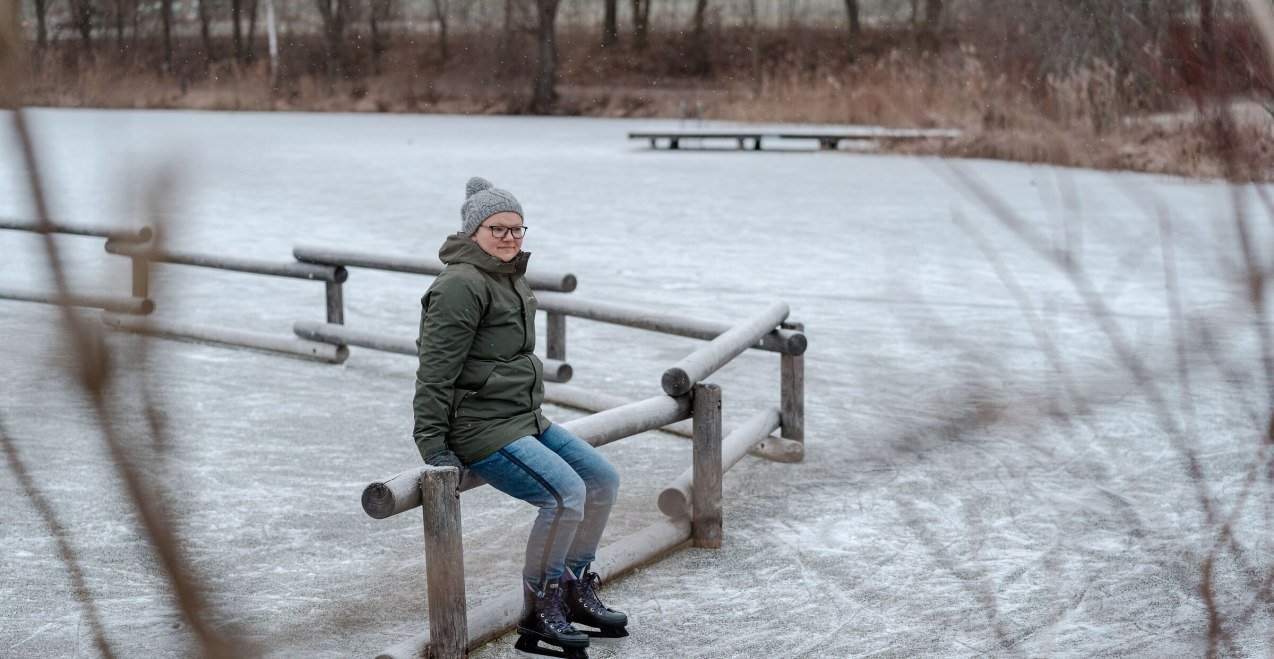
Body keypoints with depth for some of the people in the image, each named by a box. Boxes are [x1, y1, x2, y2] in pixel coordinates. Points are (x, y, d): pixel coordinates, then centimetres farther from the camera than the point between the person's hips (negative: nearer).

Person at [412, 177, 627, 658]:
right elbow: (435, 370, -18)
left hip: (526, 419, 10)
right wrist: (433, 446, -20)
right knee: (566, 493, -23)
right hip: (481, 427, -10)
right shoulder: (461, 285, -15)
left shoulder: (513, 280, 16)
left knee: (603, 479, 6)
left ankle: (574, 591, 19)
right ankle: (537, 612, -8)